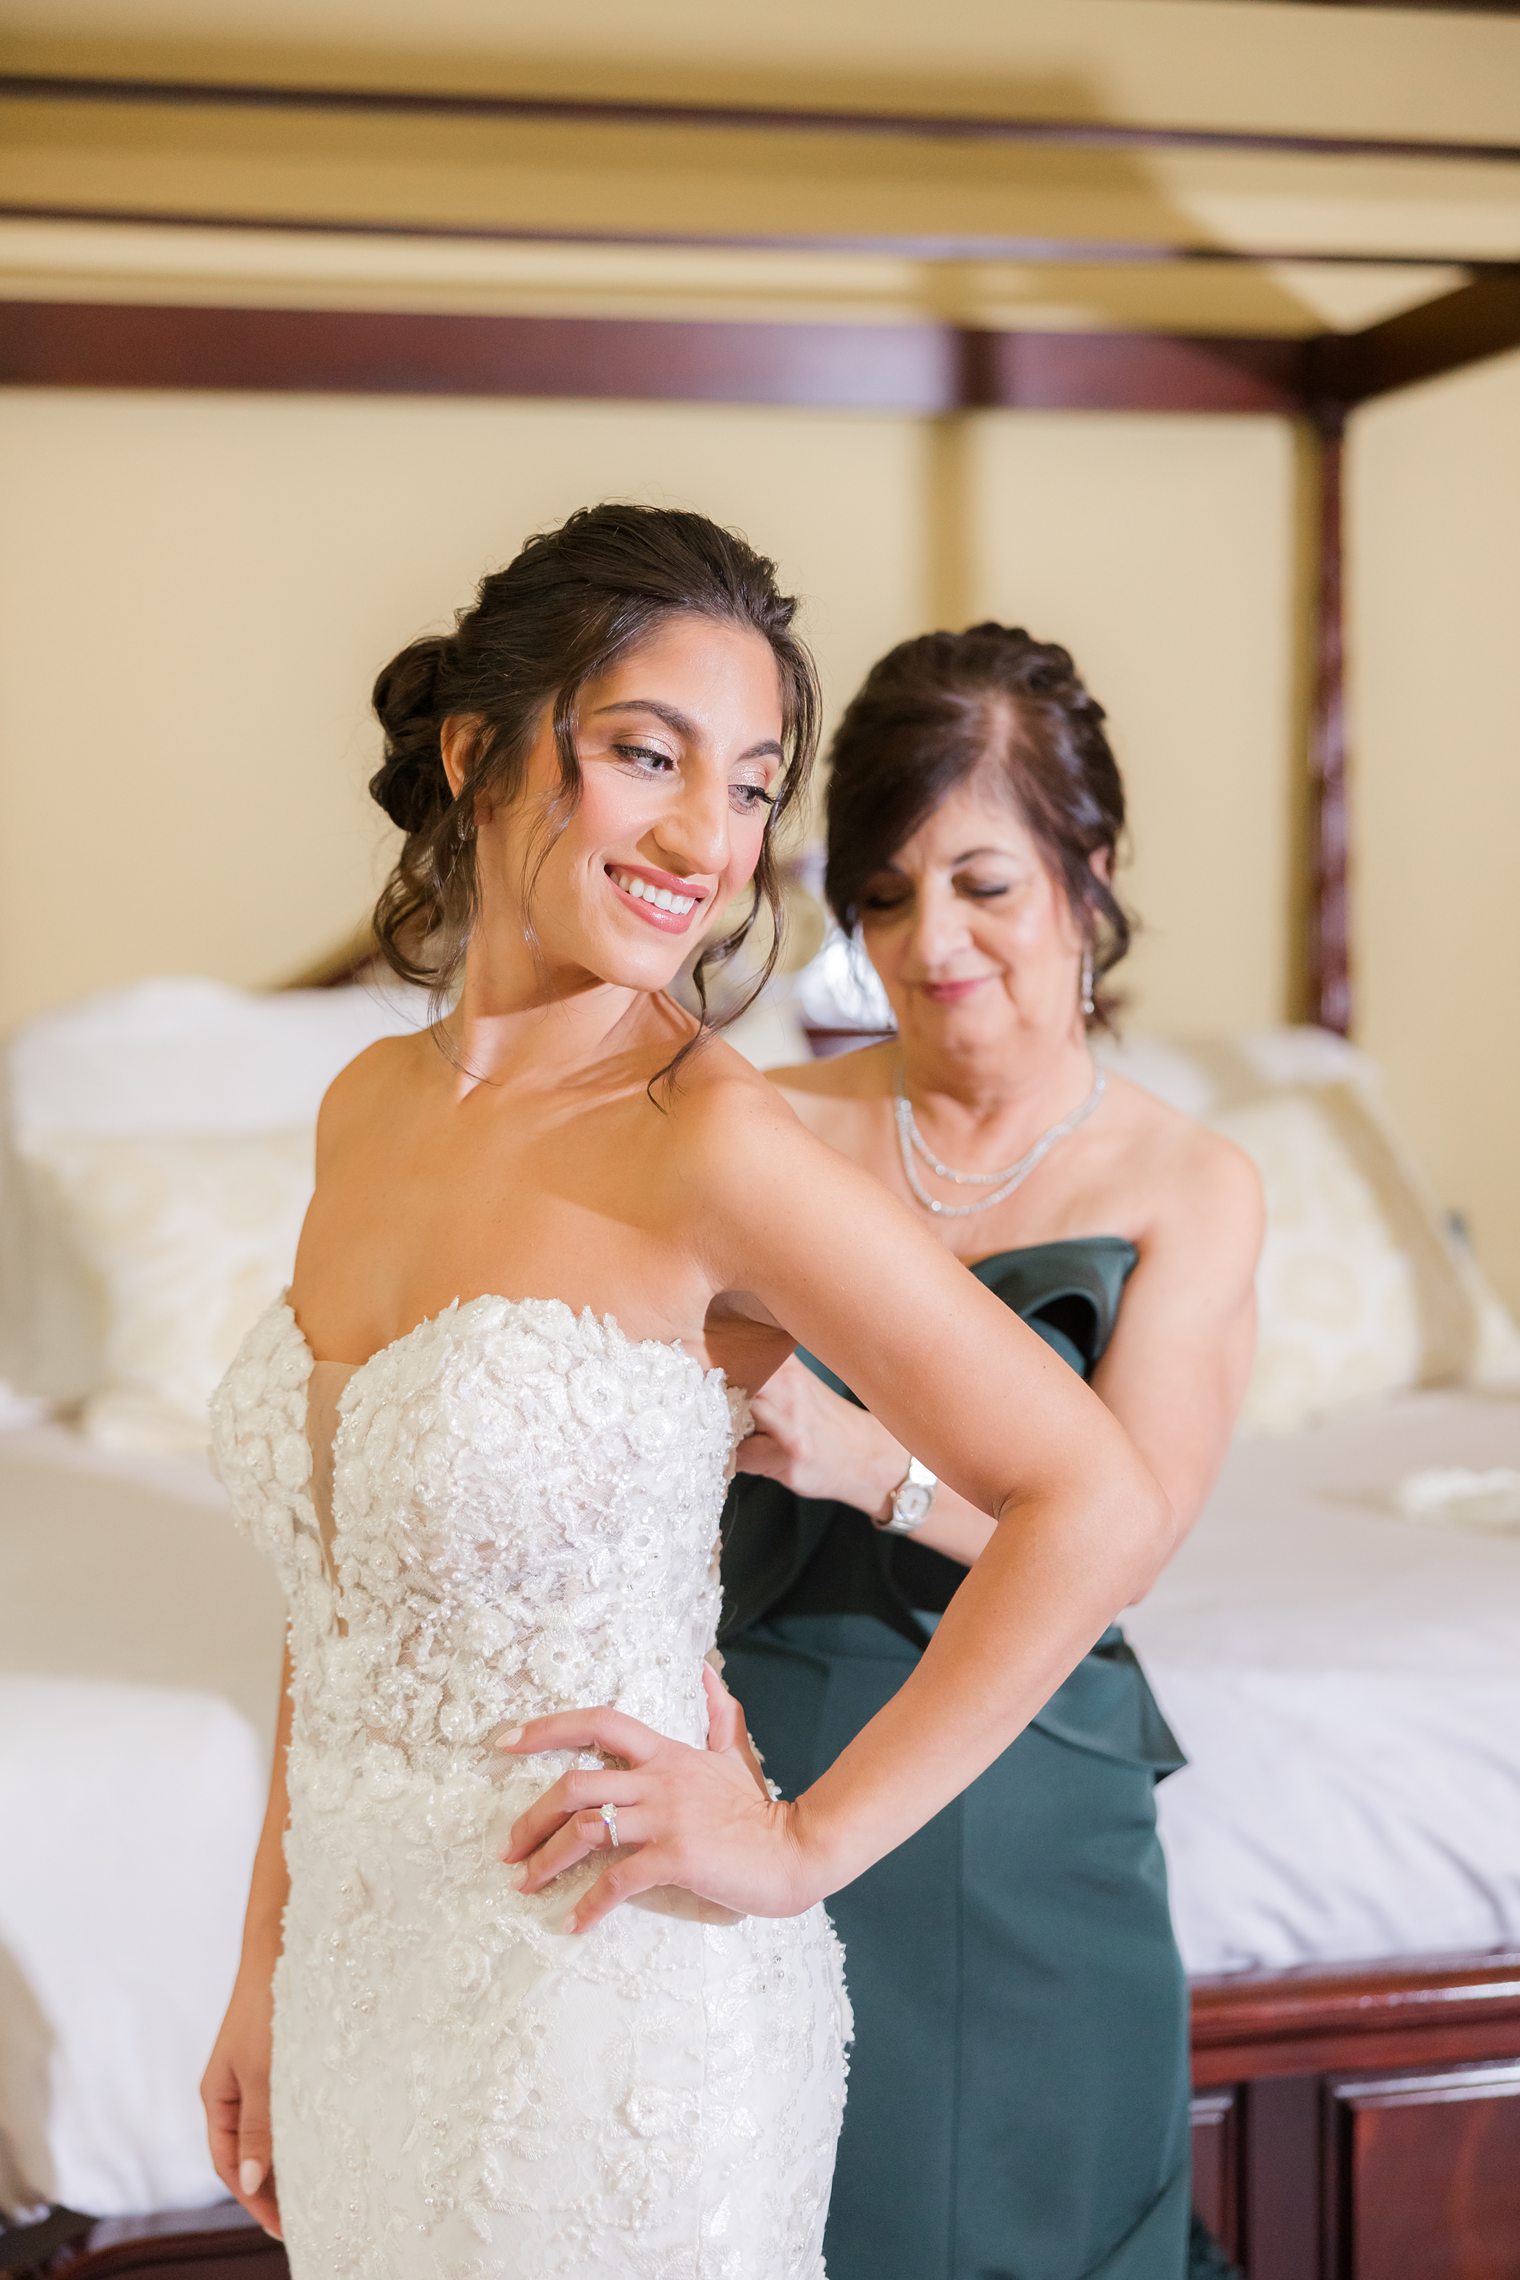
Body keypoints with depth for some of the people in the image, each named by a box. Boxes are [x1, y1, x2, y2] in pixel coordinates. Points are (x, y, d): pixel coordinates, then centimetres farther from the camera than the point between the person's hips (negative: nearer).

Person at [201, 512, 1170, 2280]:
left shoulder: (712, 1140, -18)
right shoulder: (368, 1107, 2)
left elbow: (1101, 1504, -18)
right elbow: (339, 1599, 10)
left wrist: (807, 1842, -13)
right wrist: (267, 1966, 13)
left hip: (614, 1997, -6)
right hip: (366, 1983, 6)